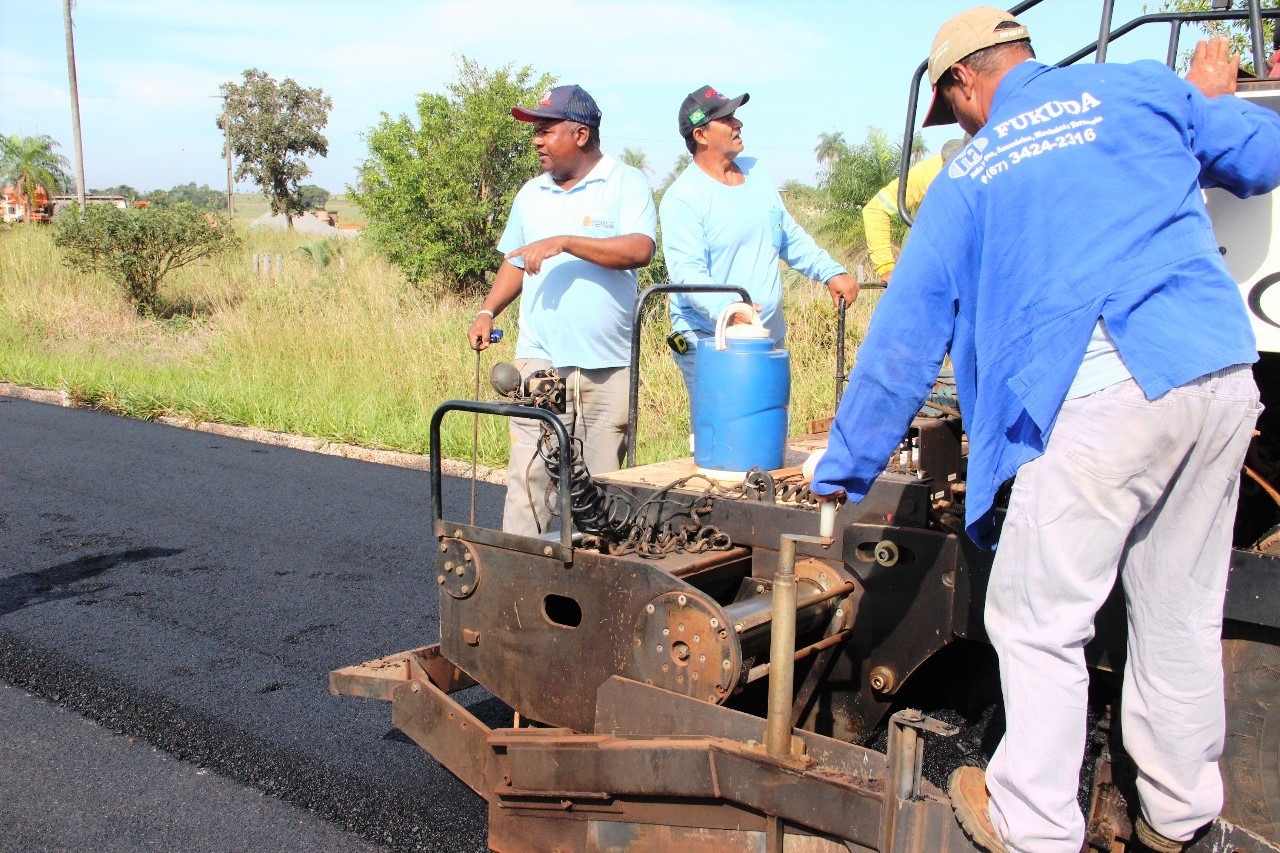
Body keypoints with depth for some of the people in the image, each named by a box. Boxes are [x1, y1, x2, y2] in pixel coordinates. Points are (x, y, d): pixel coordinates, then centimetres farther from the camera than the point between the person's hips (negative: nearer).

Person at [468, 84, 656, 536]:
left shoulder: (626, 184, -1)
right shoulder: (531, 194, 15)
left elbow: (639, 251, -17)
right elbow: (515, 262, 22)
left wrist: (565, 242, -22)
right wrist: (488, 311, 7)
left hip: (610, 364, -3)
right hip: (542, 358, 3)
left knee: (604, 477, 7)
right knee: (529, 472, -6)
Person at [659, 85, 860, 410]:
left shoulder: (757, 173, 9)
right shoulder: (683, 197, -13)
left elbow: (791, 238, 17)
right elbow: (687, 271, -23)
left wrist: (832, 273, 5)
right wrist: (725, 308, -40)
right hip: (709, 341, -7)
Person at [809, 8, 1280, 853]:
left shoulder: (968, 176, 12)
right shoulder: (1137, 88, 16)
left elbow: (904, 341, 13)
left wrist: (844, 472, 20)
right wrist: (1211, 99, 43)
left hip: (1099, 398, -4)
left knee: (1038, 623, 7)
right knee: (1183, 611, 18)